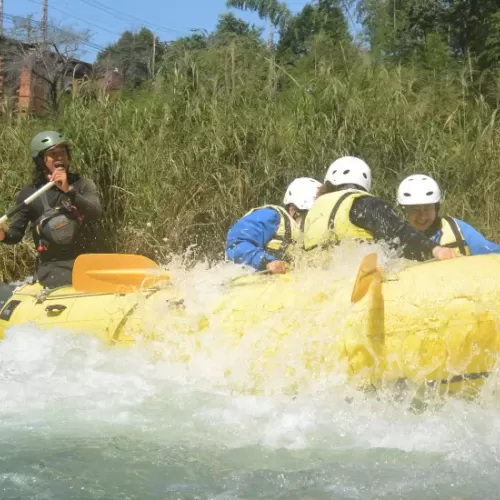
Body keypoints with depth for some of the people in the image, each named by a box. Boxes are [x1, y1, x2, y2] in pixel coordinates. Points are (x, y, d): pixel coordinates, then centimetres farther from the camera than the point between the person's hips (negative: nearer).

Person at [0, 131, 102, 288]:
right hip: (51, 267, -2)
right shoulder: (29, 193, 3)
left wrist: (69, 190, -25)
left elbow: (95, 214, -14)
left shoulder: (83, 185, 4)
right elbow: (16, 233, 4)